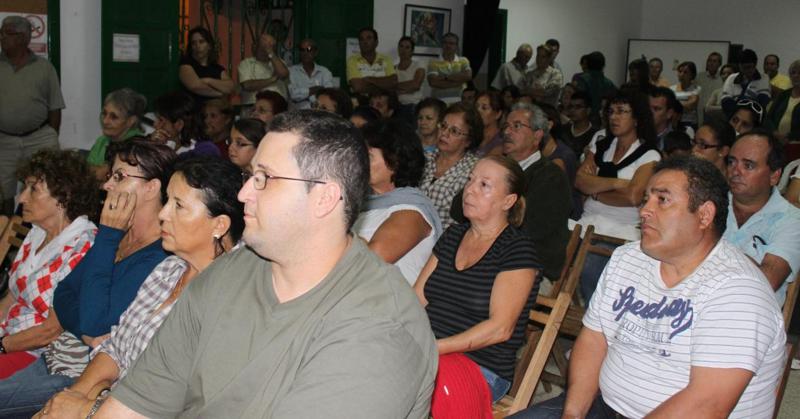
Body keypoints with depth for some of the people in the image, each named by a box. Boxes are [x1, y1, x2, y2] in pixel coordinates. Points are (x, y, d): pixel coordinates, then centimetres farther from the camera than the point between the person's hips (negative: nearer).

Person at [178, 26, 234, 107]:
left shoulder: (218, 69, 17)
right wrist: (220, 93, -2)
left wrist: (208, 81, -9)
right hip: (192, 110, -3)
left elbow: (231, 88, 0)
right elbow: (195, 86, -12)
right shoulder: (186, 64, 5)